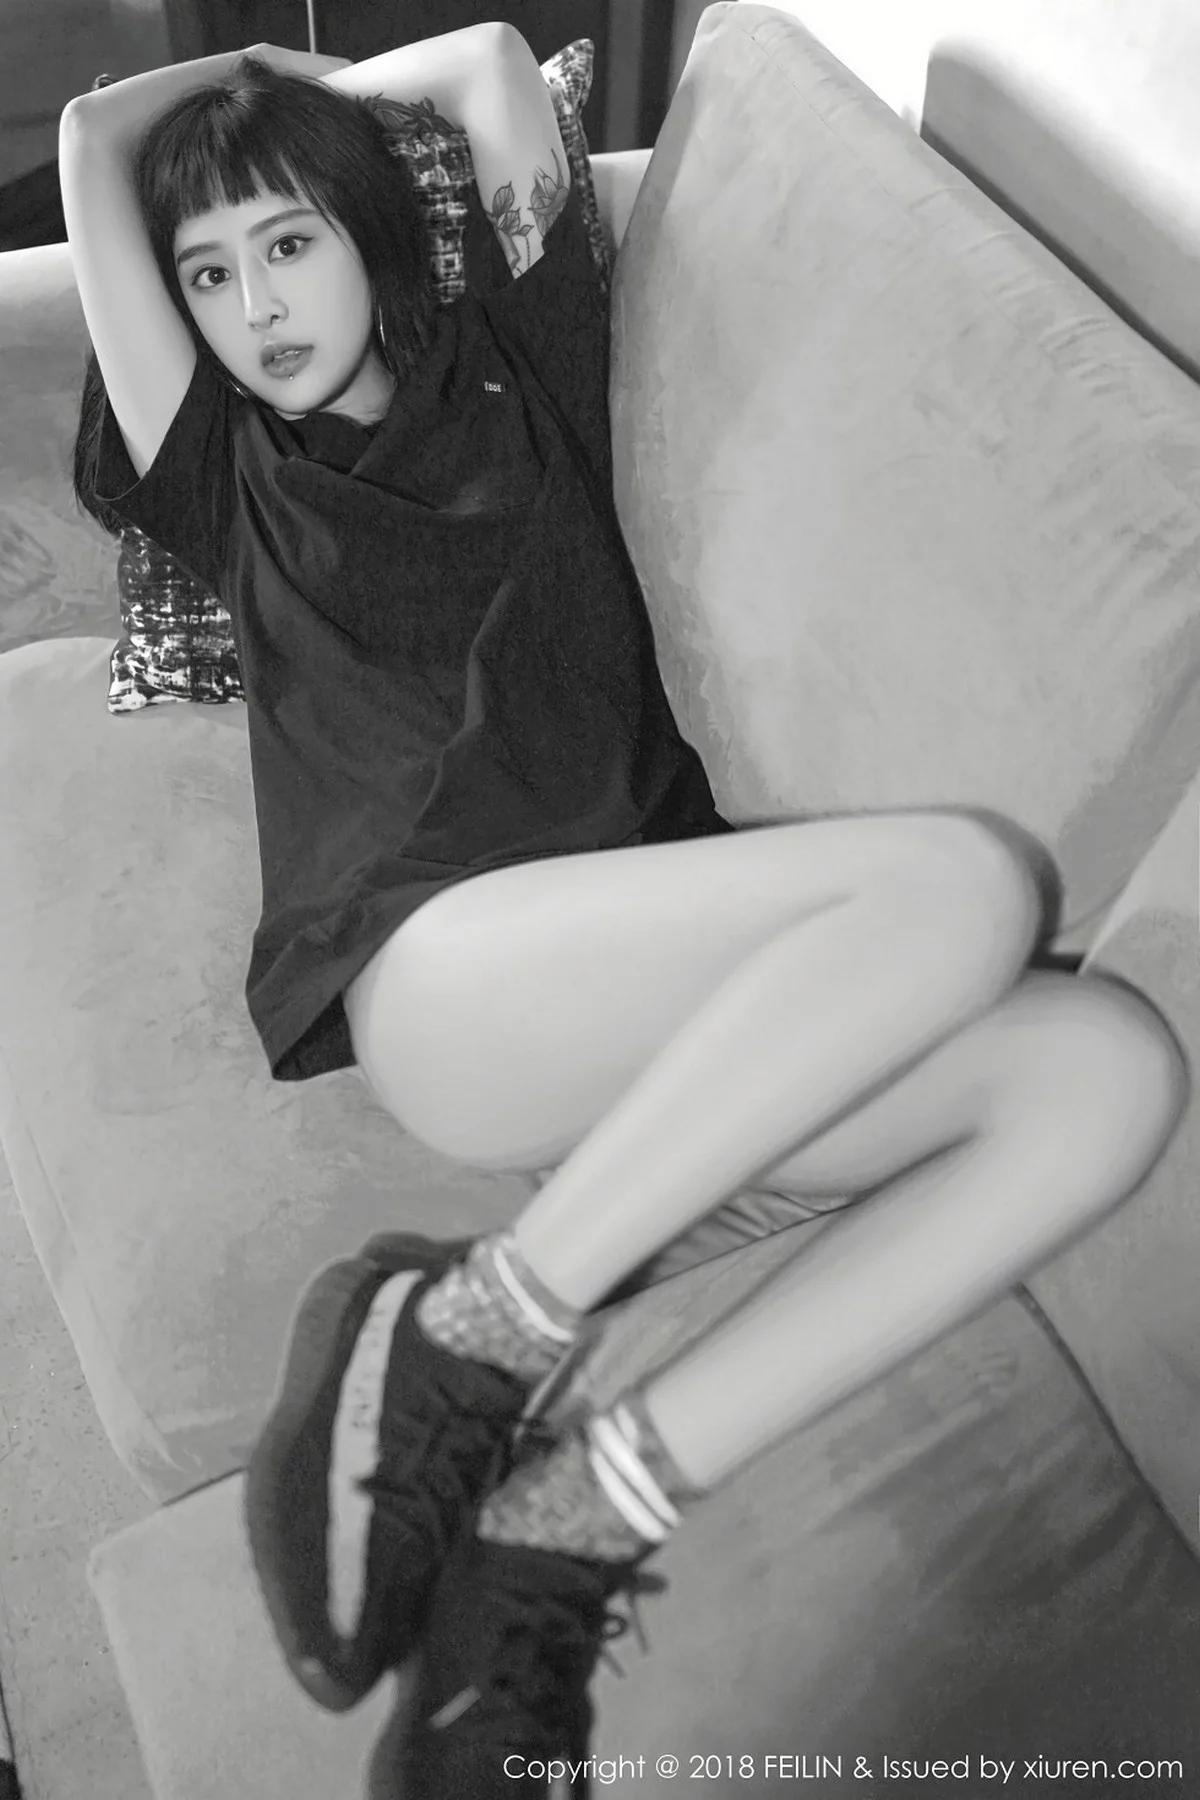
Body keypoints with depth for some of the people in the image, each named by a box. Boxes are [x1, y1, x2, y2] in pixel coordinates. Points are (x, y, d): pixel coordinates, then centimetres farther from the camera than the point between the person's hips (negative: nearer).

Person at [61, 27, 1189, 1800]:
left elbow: (495, 59, 29)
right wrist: (262, 69, 36)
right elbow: (92, 139, 22)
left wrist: (335, 95, 43)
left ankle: (570, 1522, -26)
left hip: (678, 1015, 4)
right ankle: (462, 1341, -26)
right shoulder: (230, 475, 22)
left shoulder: (515, 376, 26)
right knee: (970, 873, -27)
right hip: (426, 975, -4)